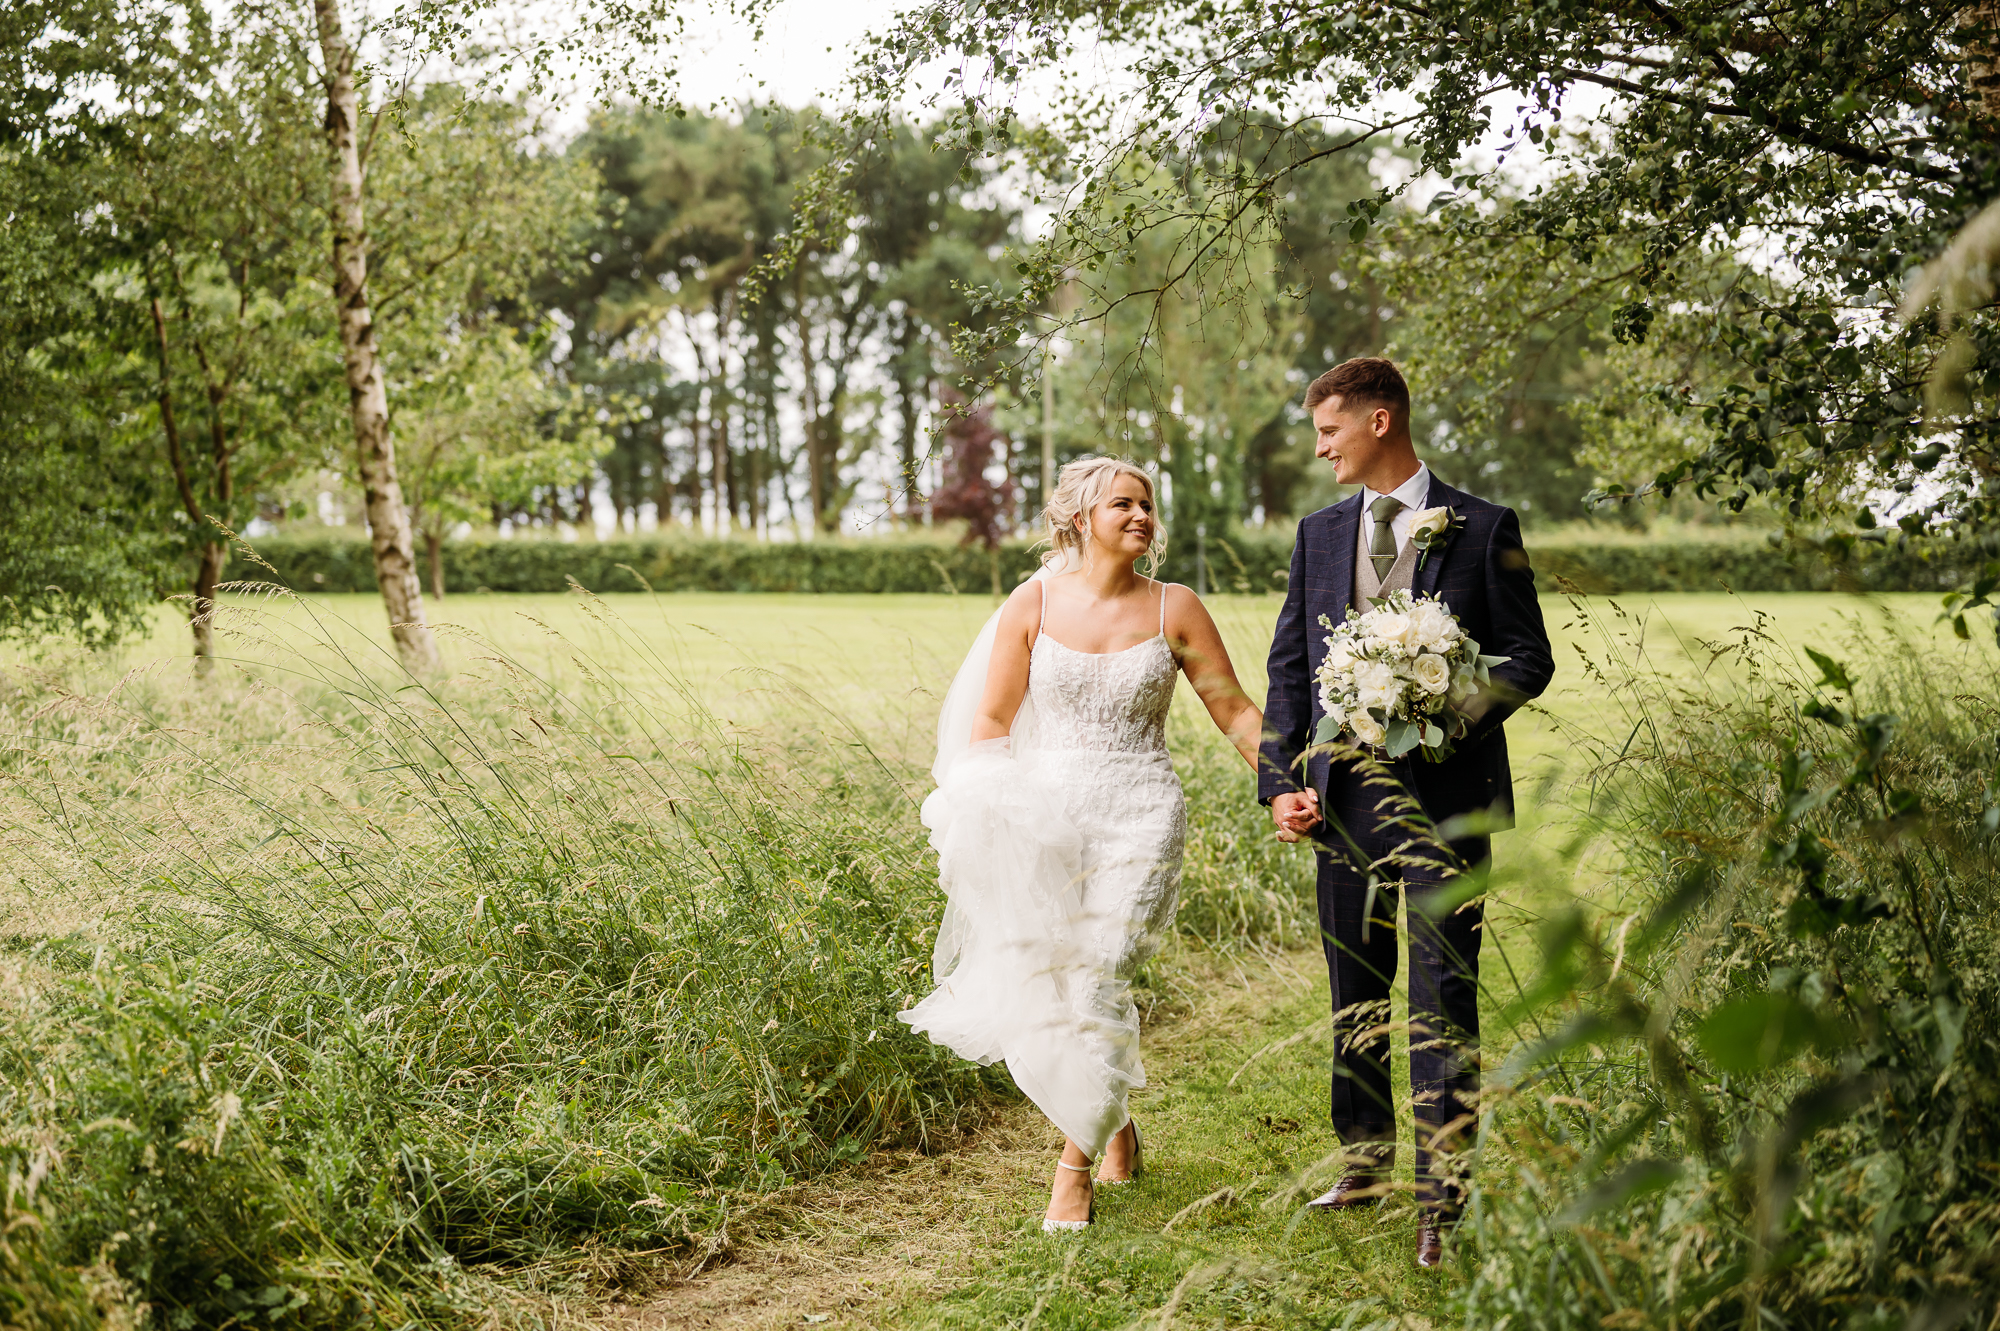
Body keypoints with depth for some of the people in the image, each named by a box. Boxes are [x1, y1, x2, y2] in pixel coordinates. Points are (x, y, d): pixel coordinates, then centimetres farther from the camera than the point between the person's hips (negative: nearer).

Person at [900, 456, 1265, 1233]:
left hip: (1137, 817, -1)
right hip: (1043, 813, 1)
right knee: (1036, 983, 0)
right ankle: (1115, 1119, 28)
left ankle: (1075, 1166, 4)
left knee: (1095, 980, -10)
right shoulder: (1034, 605, 3)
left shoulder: (1174, 610, 3)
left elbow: (1234, 711, 7)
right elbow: (992, 719, 5)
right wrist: (977, 810, -7)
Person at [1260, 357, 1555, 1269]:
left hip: (1443, 792, -4)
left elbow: (1529, 658, 1)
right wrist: (1280, 782, 2)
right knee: (1354, 989, 13)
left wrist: (1455, 707, -17)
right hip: (1341, 791, 5)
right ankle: (1365, 1162, 28)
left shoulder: (1482, 530, 0)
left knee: (1442, 996, -5)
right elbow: (1288, 667, 13)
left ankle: (1442, 1200, 0)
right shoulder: (1319, 535, 13)